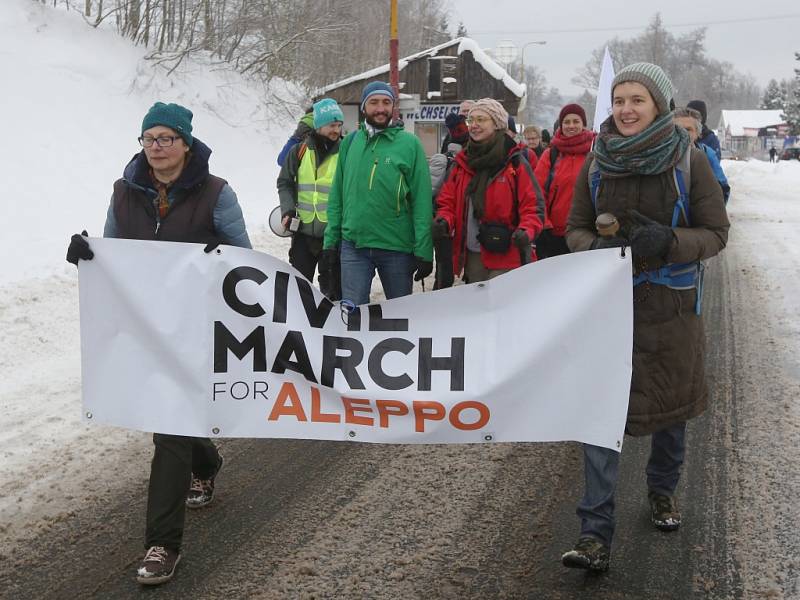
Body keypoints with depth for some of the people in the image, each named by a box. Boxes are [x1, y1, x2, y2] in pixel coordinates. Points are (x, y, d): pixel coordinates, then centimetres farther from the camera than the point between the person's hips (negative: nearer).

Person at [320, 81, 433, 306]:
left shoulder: (410, 144, -3)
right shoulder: (350, 142, 7)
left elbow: (421, 201, -6)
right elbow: (337, 195, 10)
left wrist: (424, 251, -10)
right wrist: (330, 241, 5)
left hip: (397, 247, -2)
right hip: (353, 246, 2)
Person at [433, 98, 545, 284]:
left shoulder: (515, 163, -3)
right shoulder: (462, 163, 12)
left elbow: (534, 207, -7)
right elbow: (447, 202, 11)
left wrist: (526, 231, -26)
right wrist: (443, 222, -10)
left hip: (505, 258, -5)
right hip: (471, 256, 5)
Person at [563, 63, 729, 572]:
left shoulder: (689, 161, -7)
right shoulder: (597, 162, 1)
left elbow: (716, 233, -5)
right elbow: (576, 227, 7)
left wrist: (668, 241, -24)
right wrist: (596, 248, -16)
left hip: (671, 305, -1)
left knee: (670, 402, 16)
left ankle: (663, 488, 43)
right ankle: (596, 533, -3)